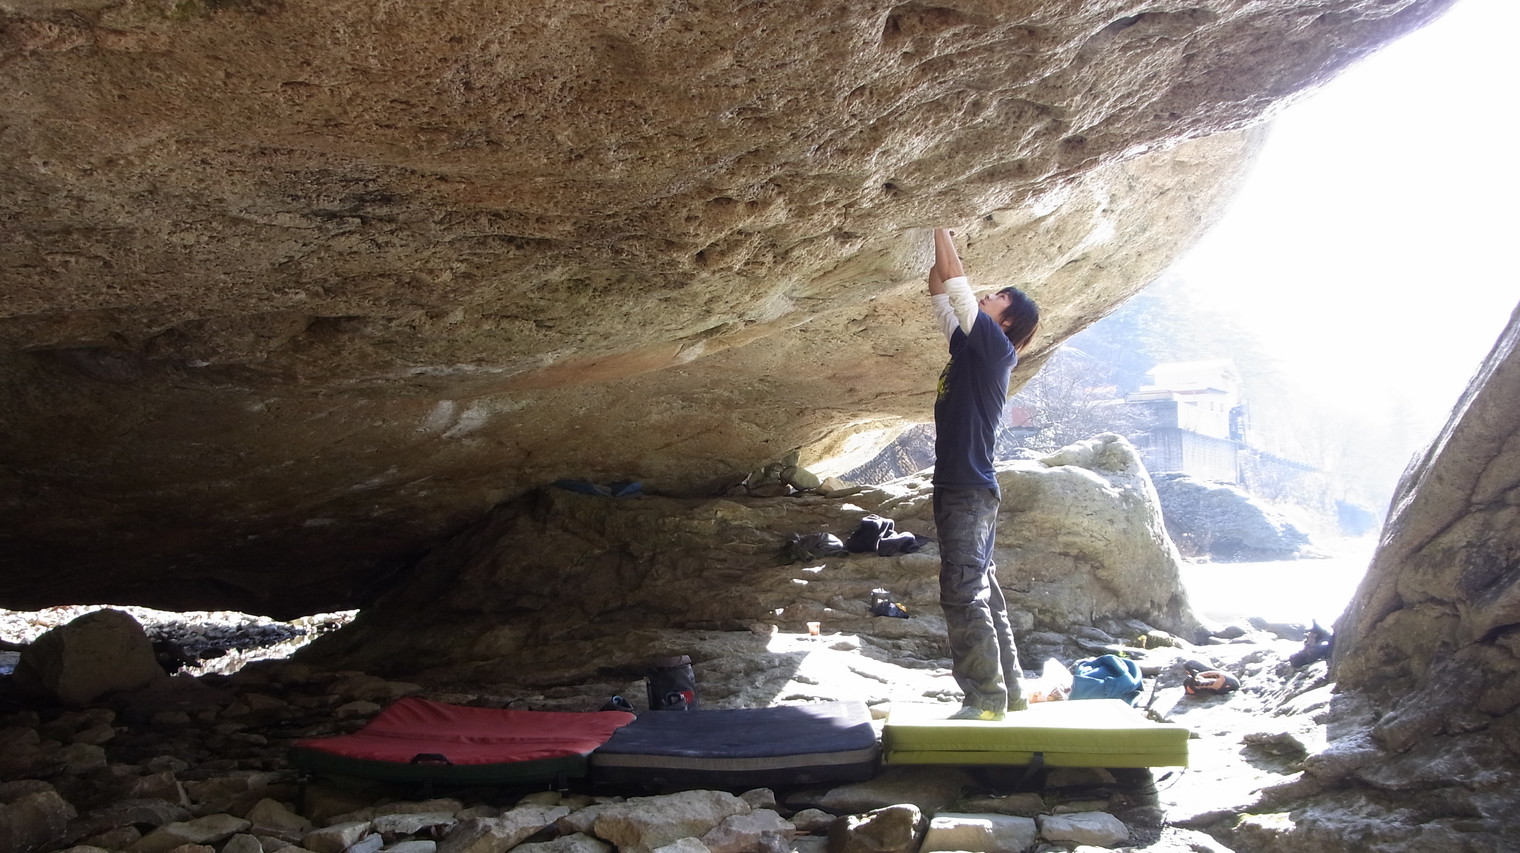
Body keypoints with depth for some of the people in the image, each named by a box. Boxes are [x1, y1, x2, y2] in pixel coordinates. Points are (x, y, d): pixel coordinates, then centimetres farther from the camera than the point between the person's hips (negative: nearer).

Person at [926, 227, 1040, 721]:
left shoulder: (994, 346, -7)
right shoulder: (971, 346, 16)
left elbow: (956, 281, -9)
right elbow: (941, 291, 24)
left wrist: (943, 232, -1)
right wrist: (941, 242, 18)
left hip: (971, 492, -10)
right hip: (957, 490, 10)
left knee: (963, 595, -12)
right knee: (981, 593, 13)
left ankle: (987, 699, -10)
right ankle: (1008, 690, 20)